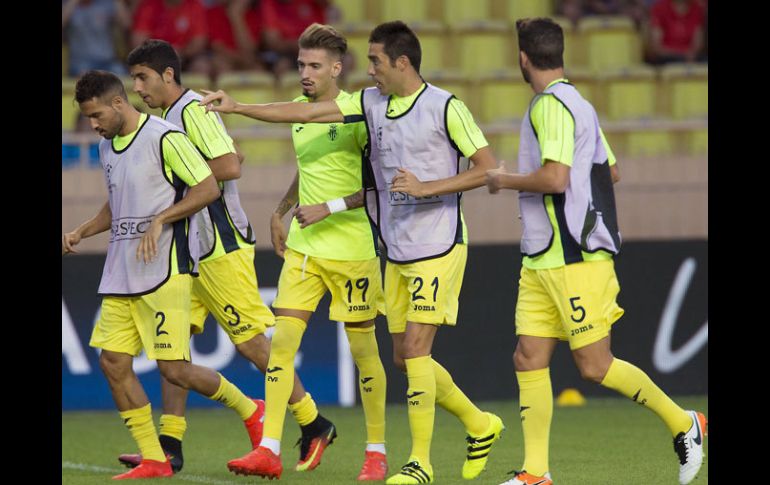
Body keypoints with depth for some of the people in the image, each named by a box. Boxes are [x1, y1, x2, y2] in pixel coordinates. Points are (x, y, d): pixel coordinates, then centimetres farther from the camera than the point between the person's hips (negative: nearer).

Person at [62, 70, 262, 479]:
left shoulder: (164, 138, -12)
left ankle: (249, 411, 15)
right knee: (113, 362, -1)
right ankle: (153, 460, 6)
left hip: (164, 272, -8)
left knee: (174, 369, -10)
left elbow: (208, 188, -12)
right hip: (119, 276, 8)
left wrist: (160, 221, -18)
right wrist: (81, 233, 14)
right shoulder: (107, 147, 14)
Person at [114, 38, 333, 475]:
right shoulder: (169, 116, 16)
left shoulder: (193, 111, -15)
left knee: (253, 341, -4)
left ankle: (311, 421, 8)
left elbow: (230, 166, -25)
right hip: (189, 248, 10)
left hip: (221, 248, -10)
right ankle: (170, 443, 1)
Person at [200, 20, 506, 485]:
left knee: (414, 350, -12)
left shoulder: (445, 107, -12)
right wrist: (237, 107, 2)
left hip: (438, 249, -7)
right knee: (406, 357, 9)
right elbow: (307, 113, 6)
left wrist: (427, 187, -19)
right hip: (397, 252, 7)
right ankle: (479, 425, 27)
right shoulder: (370, 103, 7)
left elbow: (488, 168, -11)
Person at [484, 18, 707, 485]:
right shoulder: (578, 103, 16)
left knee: (595, 365, -7)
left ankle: (683, 424, 8)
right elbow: (612, 171, 25)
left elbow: (554, 179, -25)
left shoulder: (552, 105, -15)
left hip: (576, 258, -10)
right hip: (543, 261, 10)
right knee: (529, 358, 3)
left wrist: (505, 180, -8)